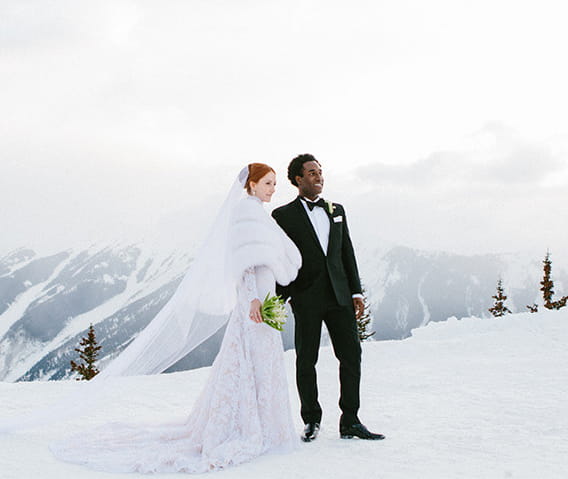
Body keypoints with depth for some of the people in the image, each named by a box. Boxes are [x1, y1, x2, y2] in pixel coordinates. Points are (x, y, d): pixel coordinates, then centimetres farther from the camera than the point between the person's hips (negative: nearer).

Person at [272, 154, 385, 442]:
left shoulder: (337, 211, 15)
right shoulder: (284, 215, 1)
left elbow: (347, 253, 15)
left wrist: (356, 292, 8)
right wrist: (279, 299, -7)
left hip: (339, 295, 4)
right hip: (306, 297, -4)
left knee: (351, 355, 2)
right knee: (306, 361, 4)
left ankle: (350, 422, 11)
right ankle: (312, 421, 19)